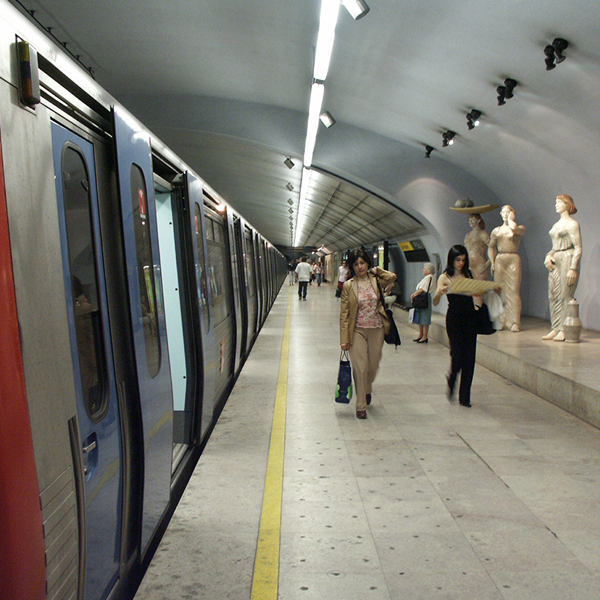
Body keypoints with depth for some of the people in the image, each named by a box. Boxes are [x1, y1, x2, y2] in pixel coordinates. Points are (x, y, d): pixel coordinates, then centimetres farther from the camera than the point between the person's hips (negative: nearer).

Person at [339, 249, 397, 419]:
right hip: (357, 331, -2)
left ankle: (367, 390, 43)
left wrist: (376, 271, -2)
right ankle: (361, 406, 7)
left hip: (377, 330, 2)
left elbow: (392, 277, -19)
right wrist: (344, 339, -6)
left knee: (373, 365, 11)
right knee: (360, 367, -5)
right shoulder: (348, 286, -2)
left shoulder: (376, 281, 3)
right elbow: (344, 314, -2)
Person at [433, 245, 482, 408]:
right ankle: (451, 384, 24)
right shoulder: (445, 277, -1)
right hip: (454, 319, -4)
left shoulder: (468, 275, 12)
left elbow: (477, 295, 16)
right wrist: (439, 292, -30)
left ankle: (464, 396, 11)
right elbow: (435, 302, -9)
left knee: (469, 357, 1)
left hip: (470, 317, 4)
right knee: (458, 356, -8)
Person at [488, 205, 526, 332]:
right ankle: (502, 322, 6)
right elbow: (491, 247, 16)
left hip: (513, 259, -3)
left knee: (513, 290, -10)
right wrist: (492, 263, 2)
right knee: (500, 291, 0)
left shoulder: (520, 228, 8)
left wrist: (510, 219, 4)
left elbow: (514, 228, -16)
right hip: (499, 260, 3)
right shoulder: (496, 230, 17)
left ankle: (514, 322, -10)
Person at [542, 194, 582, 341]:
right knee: (553, 296, 5)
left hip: (567, 259, -8)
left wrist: (572, 268, -18)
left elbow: (578, 249, -10)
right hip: (555, 261, 8)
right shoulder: (556, 224, 18)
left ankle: (564, 331, -4)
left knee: (565, 295, -7)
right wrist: (548, 256, 4)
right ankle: (556, 329, 10)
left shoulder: (572, 224, -6)